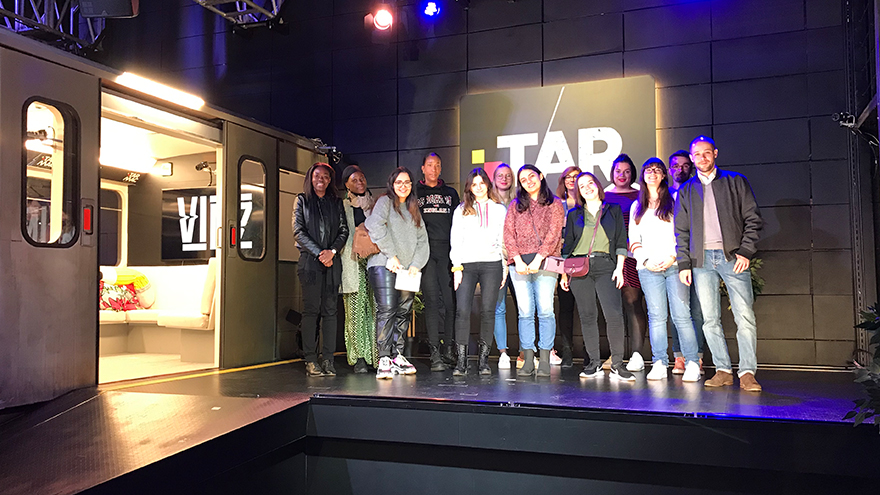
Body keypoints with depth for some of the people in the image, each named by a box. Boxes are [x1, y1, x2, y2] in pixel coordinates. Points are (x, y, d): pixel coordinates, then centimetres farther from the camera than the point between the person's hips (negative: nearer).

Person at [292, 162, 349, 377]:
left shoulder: (336, 202, 16)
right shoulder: (302, 200, 10)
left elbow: (344, 230, 9)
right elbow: (298, 232, 1)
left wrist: (332, 251, -8)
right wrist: (319, 253, -9)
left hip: (332, 261, 2)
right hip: (310, 261, -2)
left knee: (330, 309, -1)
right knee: (311, 309, -6)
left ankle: (328, 359, 1)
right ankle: (311, 360, -4)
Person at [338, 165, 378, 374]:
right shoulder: (342, 207, 10)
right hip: (353, 264, -2)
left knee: (377, 309, -4)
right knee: (356, 310, -5)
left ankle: (378, 355, 0)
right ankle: (359, 358, -1)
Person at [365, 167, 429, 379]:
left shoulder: (414, 209, 22)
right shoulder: (385, 202, 5)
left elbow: (422, 240, 16)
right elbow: (376, 226, -13)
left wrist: (416, 264, 0)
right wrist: (391, 255, -16)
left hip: (407, 268, 6)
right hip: (384, 265, -6)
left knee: (403, 312, 5)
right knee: (386, 311, -13)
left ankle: (397, 356, 13)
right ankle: (384, 360, -13)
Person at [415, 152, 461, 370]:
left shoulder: (450, 193, 19)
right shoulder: (415, 193, 14)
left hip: (447, 250, 2)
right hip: (425, 250, -2)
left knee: (450, 300, -3)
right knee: (432, 299, -8)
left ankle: (450, 347, 9)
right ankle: (434, 353, -6)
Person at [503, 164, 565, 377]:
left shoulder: (554, 204, 9)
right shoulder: (515, 206, 16)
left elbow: (553, 234, -1)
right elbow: (508, 235, 7)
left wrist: (538, 259, -12)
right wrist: (518, 260, -7)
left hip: (545, 262, -2)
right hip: (519, 263, 2)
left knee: (545, 310, -7)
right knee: (525, 312, -1)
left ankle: (545, 361, -2)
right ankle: (528, 361, 2)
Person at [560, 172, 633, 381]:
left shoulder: (613, 210, 13)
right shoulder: (574, 214, 16)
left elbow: (621, 241, 9)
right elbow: (567, 244, 15)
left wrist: (619, 268, -3)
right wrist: (564, 273, 8)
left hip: (605, 266, -2)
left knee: (614, 314, -15)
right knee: (587, 316, 2)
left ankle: (617, 365, -8)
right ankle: (593, 363, 9)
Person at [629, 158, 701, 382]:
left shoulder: (674, 201, 10)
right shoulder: (637, 207, 20)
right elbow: (633, 239, 15)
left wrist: (673, 257, -10)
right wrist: (645, 260, -1)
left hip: (674, 264, -3)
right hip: (648, 268, 3)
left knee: (681, 315, -8)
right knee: (656, 316, -2)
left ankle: (693, 364, -3)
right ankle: (659, 364, 0)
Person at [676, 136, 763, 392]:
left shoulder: (736, 181, 10)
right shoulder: (686, 190, 16)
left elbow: (753, 219, 5)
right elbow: (681, 231, 14)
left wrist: (745, 252, -7)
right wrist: (684, 264, 4)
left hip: (732, 257, -2)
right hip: (701, 260, 2)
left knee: (745, 317, -9)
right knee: (710, 319, 0)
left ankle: (747, 373, -4)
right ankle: (723, 370, 8)